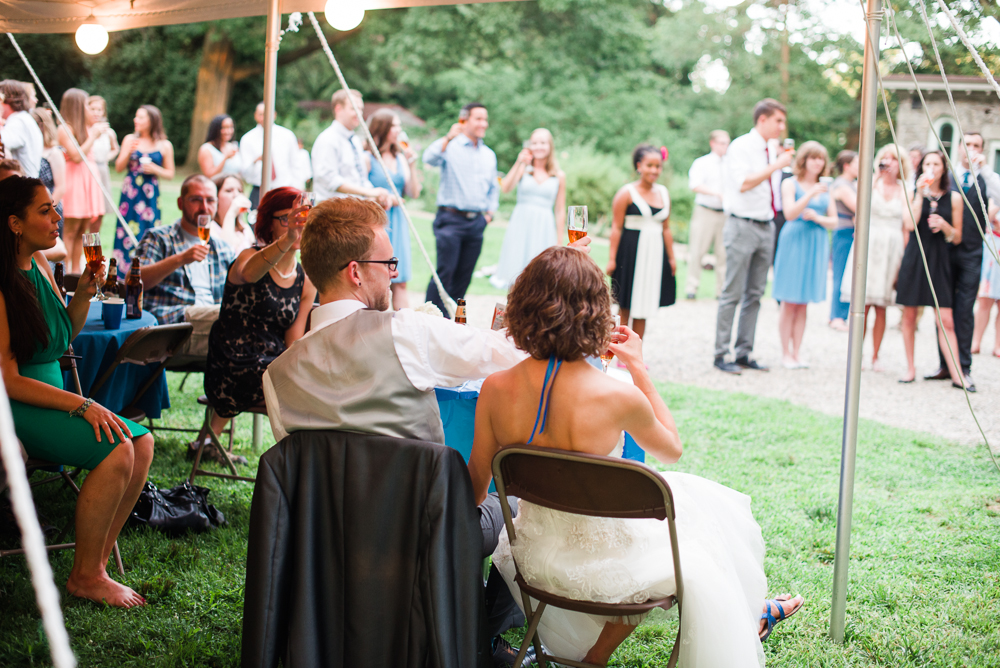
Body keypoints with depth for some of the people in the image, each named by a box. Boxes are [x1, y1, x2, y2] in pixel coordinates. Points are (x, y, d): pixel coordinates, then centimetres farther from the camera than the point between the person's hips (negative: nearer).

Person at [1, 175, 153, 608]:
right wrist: (82, 405, -22)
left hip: (49, 400, 9)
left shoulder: (39, 264, 8)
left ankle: (95, 565, -3)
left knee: (142, 441, -9)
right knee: (115, 450, -24)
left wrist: (83, 295, 3)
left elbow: (64, 335, 23)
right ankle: (85, 577, -10)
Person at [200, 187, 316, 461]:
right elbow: (249, 273, -35)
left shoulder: (306, 281, 9)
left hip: (274, 367, 7)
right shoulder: (250, 256, -8)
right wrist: (287, 239, -54)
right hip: (234, 369, -7)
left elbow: (294, 344, 7)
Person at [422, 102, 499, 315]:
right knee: (445, 271, -12)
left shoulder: (489, 155, 17)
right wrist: (448, 137, -30)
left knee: (464, 275, 6)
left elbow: (493, 187, 26)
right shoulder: (451, 146, -2)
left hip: (477, 222, 6)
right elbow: (430, 158, -22)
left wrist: (490, 212, 15)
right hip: (451, 219, -6)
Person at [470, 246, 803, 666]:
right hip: (603, 563, -4)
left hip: (535, 560, 4)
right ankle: (742, 622, 52)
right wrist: (638, 367, 1)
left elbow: (477, 487, -2)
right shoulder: (619, 397, -26)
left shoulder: (496, 390, -17)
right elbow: (671, 450, -3)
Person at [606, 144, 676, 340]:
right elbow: (616, 227, -9)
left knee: (643, 308, 9)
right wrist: (612, 258, -13)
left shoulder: (663, 193, 10)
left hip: (655, 254, 5)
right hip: (631, 252, -5)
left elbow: (666, 229, 16)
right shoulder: (626, 193, -7)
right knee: (625, 307, 0)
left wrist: (671, 257, 14)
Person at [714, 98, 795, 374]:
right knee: (733, 293, -5)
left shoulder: (771, 151, 14)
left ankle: (744, 353, 13)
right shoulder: (741, 147, -8)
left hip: (766, 226, 7)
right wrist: (775, 166, -19)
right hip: (743, 225, -7)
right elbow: (743, 184, -21)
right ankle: (721, 354, 1)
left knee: (755, 294, 7)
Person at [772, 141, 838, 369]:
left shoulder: (825, 188, 12)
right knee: (789, 302, -3)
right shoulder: (790, 184, -2)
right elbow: (790, 213, -16)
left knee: (803, 303, 7)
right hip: (794, 242, -4)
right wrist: (811, 193, -24)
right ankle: (786, 353, 4)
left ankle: (797, 352, 11)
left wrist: (817, 218, -7)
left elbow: (833, 221, 12)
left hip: (816, 246, 4)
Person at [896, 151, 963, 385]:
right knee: (909, 316, 4)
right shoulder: (913, 194, 5)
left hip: (939, 261, -1)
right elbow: (909, 225, -11)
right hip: (914, 258, 1)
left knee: (945, 321, -7)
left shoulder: (953, 198, 5)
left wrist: (944, 225, -11)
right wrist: (920, 194, -12)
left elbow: (957, 238, 8)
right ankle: (910, 368, 16)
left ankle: (956, 374, -7)